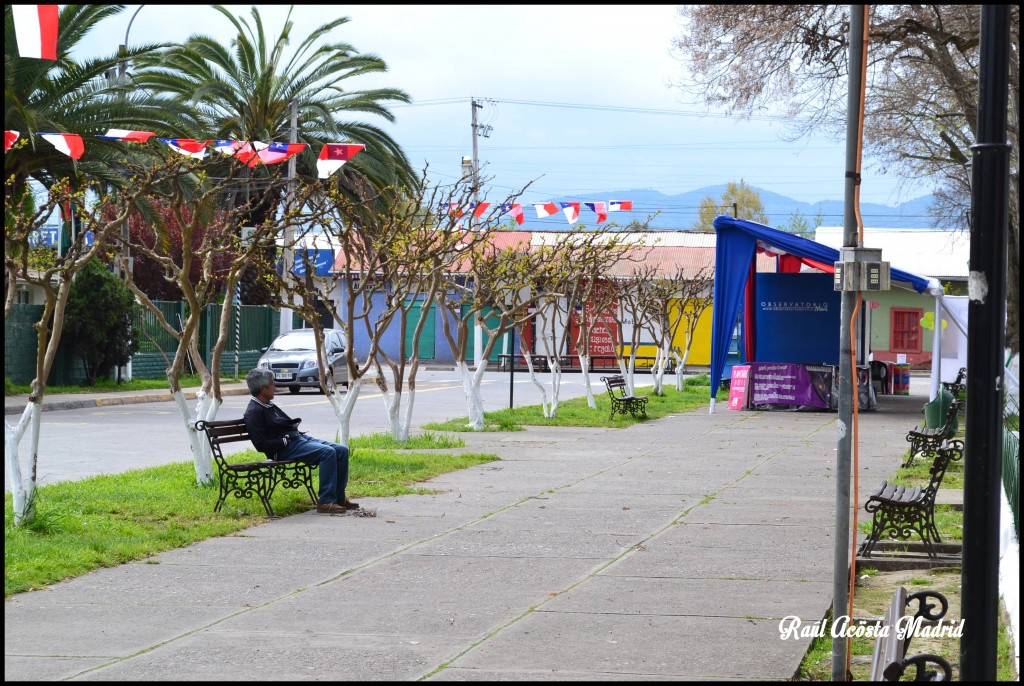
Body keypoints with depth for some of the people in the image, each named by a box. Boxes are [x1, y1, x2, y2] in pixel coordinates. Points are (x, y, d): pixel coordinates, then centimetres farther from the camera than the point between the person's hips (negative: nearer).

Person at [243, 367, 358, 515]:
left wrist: (295, 425, 7)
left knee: (342, 450, -1)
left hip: (298, 438, 10)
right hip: (286, 448, -10)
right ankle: (325, 502, -26)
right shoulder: (253, 412, -10)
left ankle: (339, 497, 6)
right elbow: (261, 444, -18)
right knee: (328, 452, -28)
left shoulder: (268, 406, 20)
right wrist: (285, 440, -15)